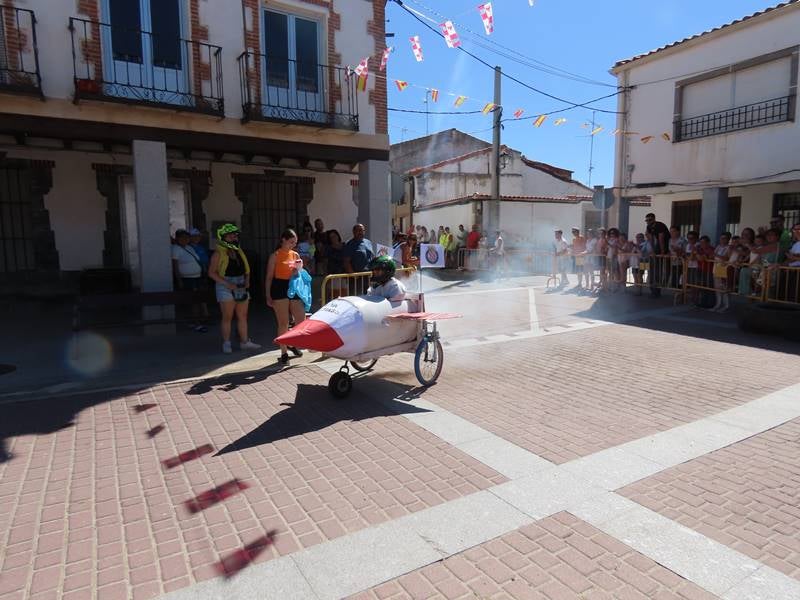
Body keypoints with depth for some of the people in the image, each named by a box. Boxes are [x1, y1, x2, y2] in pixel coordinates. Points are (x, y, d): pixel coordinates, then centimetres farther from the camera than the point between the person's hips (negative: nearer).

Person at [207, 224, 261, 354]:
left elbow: (246, 269, 19)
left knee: (243, 316, 8)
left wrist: (247, 280, 0)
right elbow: (212, 272, -10)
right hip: (226, 287, -6)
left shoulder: (239, 251, 13)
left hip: (241, 286, 6)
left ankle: (244, 341, 16)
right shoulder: (218, 253, -5)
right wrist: (227, 284, -18)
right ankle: (226, 343, 10)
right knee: (227, 317, 0)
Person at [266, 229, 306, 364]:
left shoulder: (295, 255, 11)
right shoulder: (275, 256, -2)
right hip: (280, 289, -4)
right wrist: (268, 296, -6)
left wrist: (299, 269, -5)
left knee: (301, 320, 1)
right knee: (283, 323, 1)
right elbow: (269, 277, -2)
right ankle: (284, 353, 13)